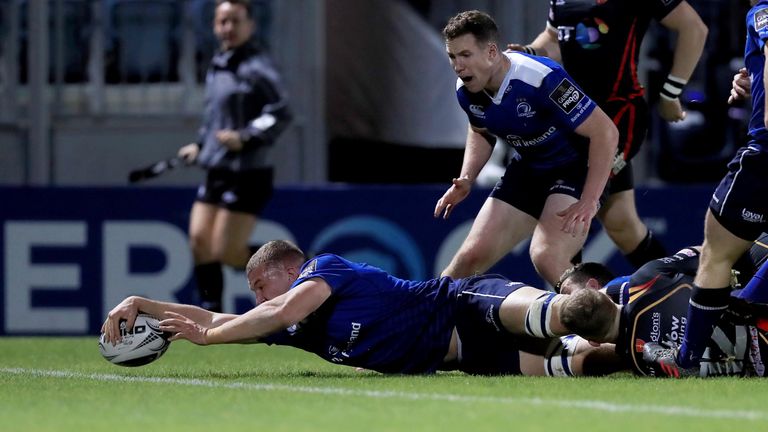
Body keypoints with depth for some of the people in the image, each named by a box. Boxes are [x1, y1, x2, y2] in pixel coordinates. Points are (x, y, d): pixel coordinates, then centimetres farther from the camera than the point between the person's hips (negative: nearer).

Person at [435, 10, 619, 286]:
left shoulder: (542, 79, -31)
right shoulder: (466, 91, -7)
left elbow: (606, 132, -27)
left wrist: (589, 201, -30)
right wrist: (466, 180, 1)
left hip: (577, 168, -7)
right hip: (528, 168, 7)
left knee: (546, 258, -29)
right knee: (472, 256, -1)